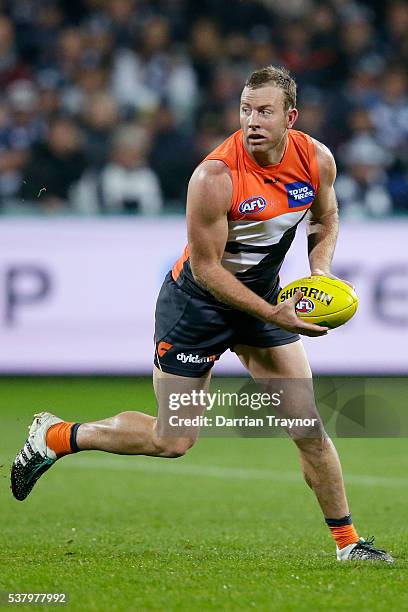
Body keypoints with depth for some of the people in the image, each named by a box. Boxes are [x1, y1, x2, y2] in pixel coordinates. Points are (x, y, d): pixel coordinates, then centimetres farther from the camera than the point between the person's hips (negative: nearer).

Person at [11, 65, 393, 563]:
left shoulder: (317, 159, -10)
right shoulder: (214, 177, -28)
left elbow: (325, 219, 11)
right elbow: (205, 266, -22)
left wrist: (320, 271, -7)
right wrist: (272, 314, -26)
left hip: (264, 296, 5)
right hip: (197, 301, -5)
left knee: (309, 426, -2)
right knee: (173, 441, -1)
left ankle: (348, 542, 9)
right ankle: (55, 437, 19)